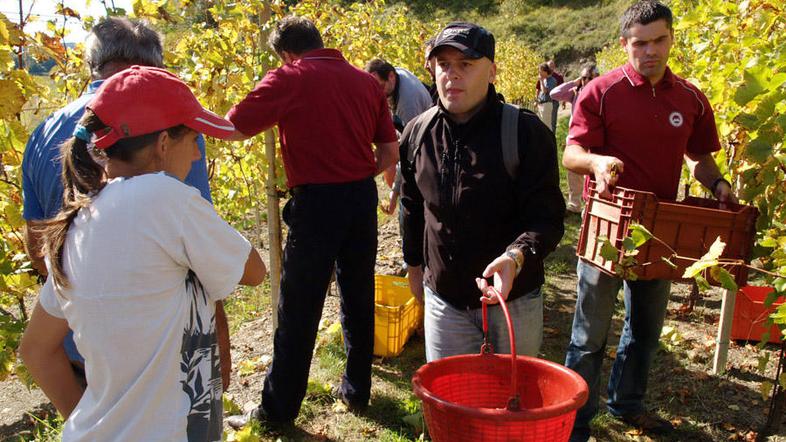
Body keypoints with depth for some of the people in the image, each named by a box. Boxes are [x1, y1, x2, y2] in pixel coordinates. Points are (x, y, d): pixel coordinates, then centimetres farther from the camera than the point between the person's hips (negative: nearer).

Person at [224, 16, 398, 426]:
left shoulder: (288, 79, -6)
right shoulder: (366, 81, 8)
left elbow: (233, 128, -11)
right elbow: (390, 153, 8)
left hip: (316, 202, -5)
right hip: (363, 197, 5)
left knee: (298, 311, 5)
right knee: (358, 299, 17)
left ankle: (277, 410, 19)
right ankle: (357, 391, 31)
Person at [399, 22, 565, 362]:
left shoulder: (527, 132, -15)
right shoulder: (417, 133, -1)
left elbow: (548, 217, -16)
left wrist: (516, 257, -35)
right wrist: (414, 264, 20)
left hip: (513, 297, -2)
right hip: (443, 298, 3)